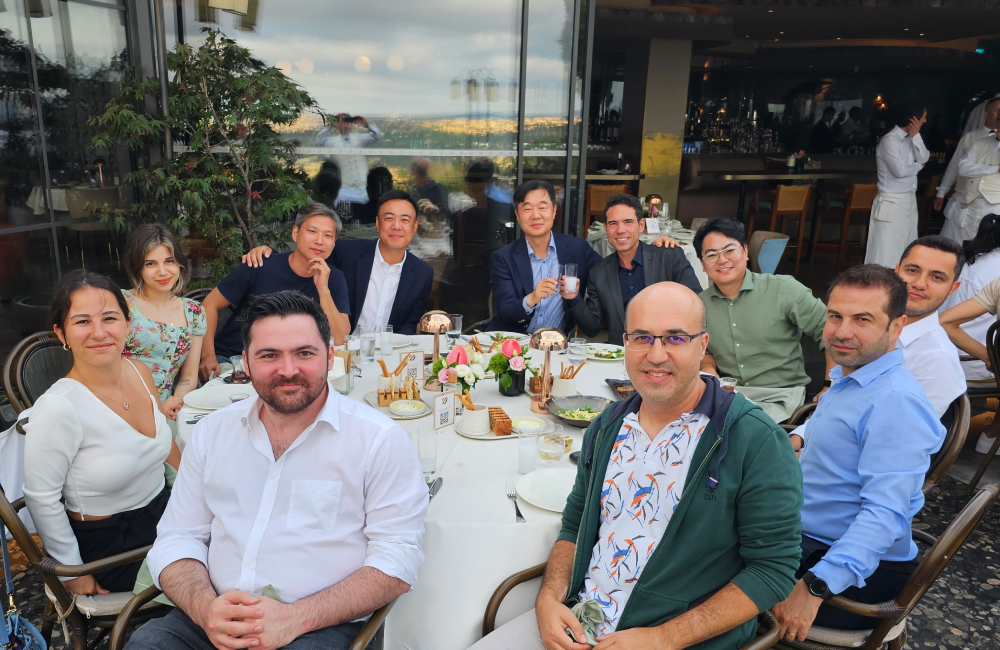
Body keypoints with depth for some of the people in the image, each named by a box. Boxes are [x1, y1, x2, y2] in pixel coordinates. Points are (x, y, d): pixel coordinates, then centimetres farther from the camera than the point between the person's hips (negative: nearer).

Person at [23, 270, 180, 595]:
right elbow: (41, 499, -16)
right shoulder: (58, 408, -25)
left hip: (163, 506, 7)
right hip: (110, 542, -6)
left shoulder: (140, 372, -4)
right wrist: (73, 573, -9)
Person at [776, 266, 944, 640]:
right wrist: (797, 438, 10)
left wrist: (815, 587, -37)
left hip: (858, 572, -9)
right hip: (803, 538, 10)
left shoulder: (896, 402, -22)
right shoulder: (846, 377, 9)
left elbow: (886, 512, -31)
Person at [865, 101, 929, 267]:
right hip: (892, 202, -9)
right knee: (886, 251, -5)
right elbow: (900, 170, -21)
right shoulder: (890, 140, -15)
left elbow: (924, 158, 0)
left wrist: (915, 136, -8)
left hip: (909, 200, 9)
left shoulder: (910, 139, 10)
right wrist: (919, 165, -2)